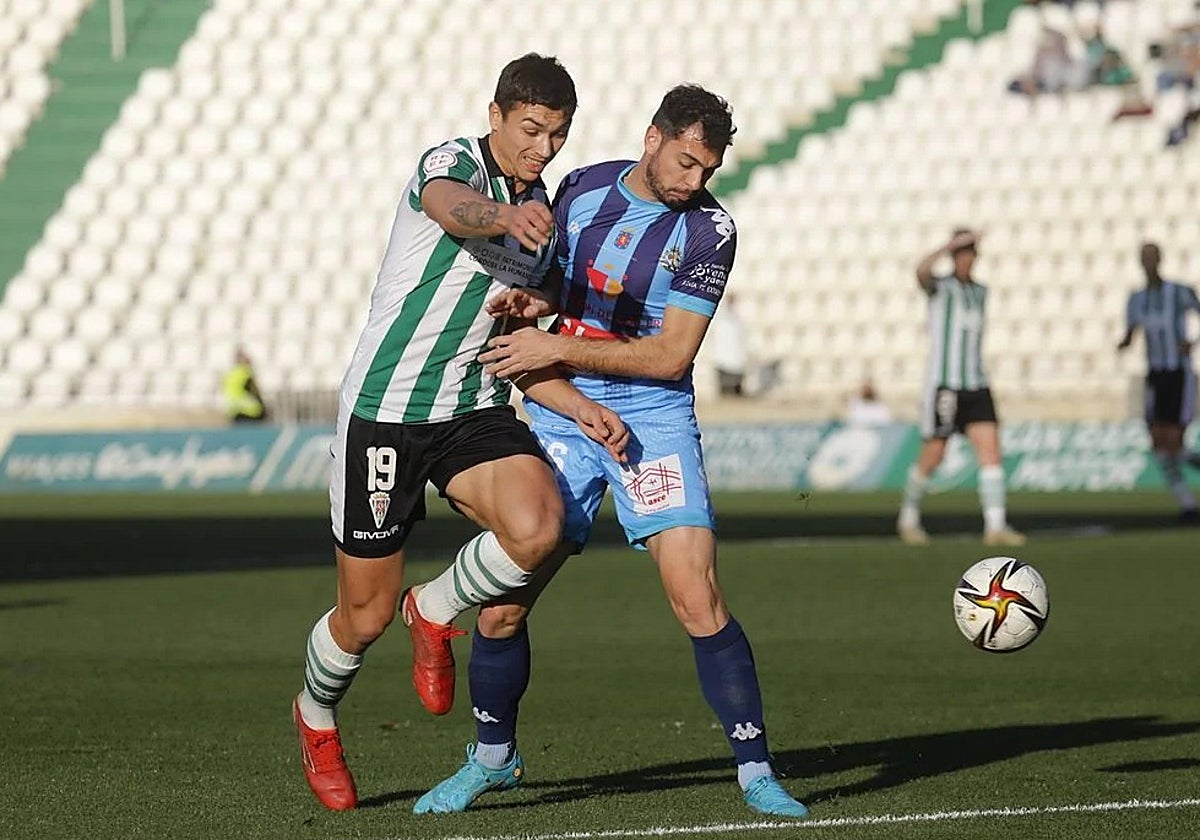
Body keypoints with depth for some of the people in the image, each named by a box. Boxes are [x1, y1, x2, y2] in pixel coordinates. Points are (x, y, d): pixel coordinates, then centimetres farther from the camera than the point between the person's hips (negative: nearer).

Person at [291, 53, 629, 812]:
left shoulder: (542, 217, 10)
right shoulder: (451, 162, -12)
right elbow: (452, 207, -39)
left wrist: (579, 407, 3)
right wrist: (505, 215, -62)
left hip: (474, 411, 5)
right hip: (383, 410, -5)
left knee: (538, 528, -25)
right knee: (367, 614, 2)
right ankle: (316, 719, 36)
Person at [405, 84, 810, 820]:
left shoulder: (710, 229, -11)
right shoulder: (582, 188, 2)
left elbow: (672, 355, -15)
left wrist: (558, 349, -17)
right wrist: (535, 300, -4)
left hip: (653, 423, -3)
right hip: (559, 419, 3)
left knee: (698, 599, -17)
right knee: (501, 606, 1)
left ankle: (756, 772, -7)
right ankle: (492, 758, 24)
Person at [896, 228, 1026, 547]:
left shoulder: (980, 292, 14)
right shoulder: (939, 288, -4)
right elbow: (921, 271, -28)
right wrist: (955, 243, -30)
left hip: (975, 387, 5)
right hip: (942, 386, -5)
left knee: (991, 451, -11)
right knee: (932, 458, 1)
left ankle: (995, 526, -16)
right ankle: (908, 518, 24)